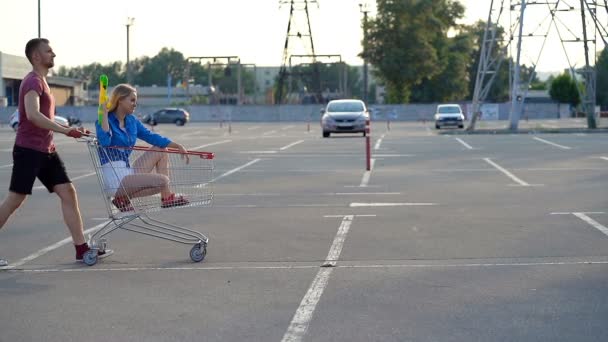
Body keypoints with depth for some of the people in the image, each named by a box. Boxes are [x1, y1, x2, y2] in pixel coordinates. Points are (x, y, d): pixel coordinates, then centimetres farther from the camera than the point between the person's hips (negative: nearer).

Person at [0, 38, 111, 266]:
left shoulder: (41, 81, 18)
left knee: (68, 192, 0)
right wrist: (66, 131, -33)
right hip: (28, 150, -9)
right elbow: (33, 115, -29)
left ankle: (81, 248, -1)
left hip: (45, 151, 9)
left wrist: (49, 141, 22)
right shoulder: (33, 81, -13)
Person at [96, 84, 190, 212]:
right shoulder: (107, 120, -10)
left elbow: (151, 136, 14)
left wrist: (177, 146, 7)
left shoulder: (131, 121, 12)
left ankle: (167, 197, 8)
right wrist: (104, 113, -23)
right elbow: (104, 141, -29)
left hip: (128, 171, 9)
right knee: (162, 181, -19)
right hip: (114, 178, -9)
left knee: (160, 150, 13)